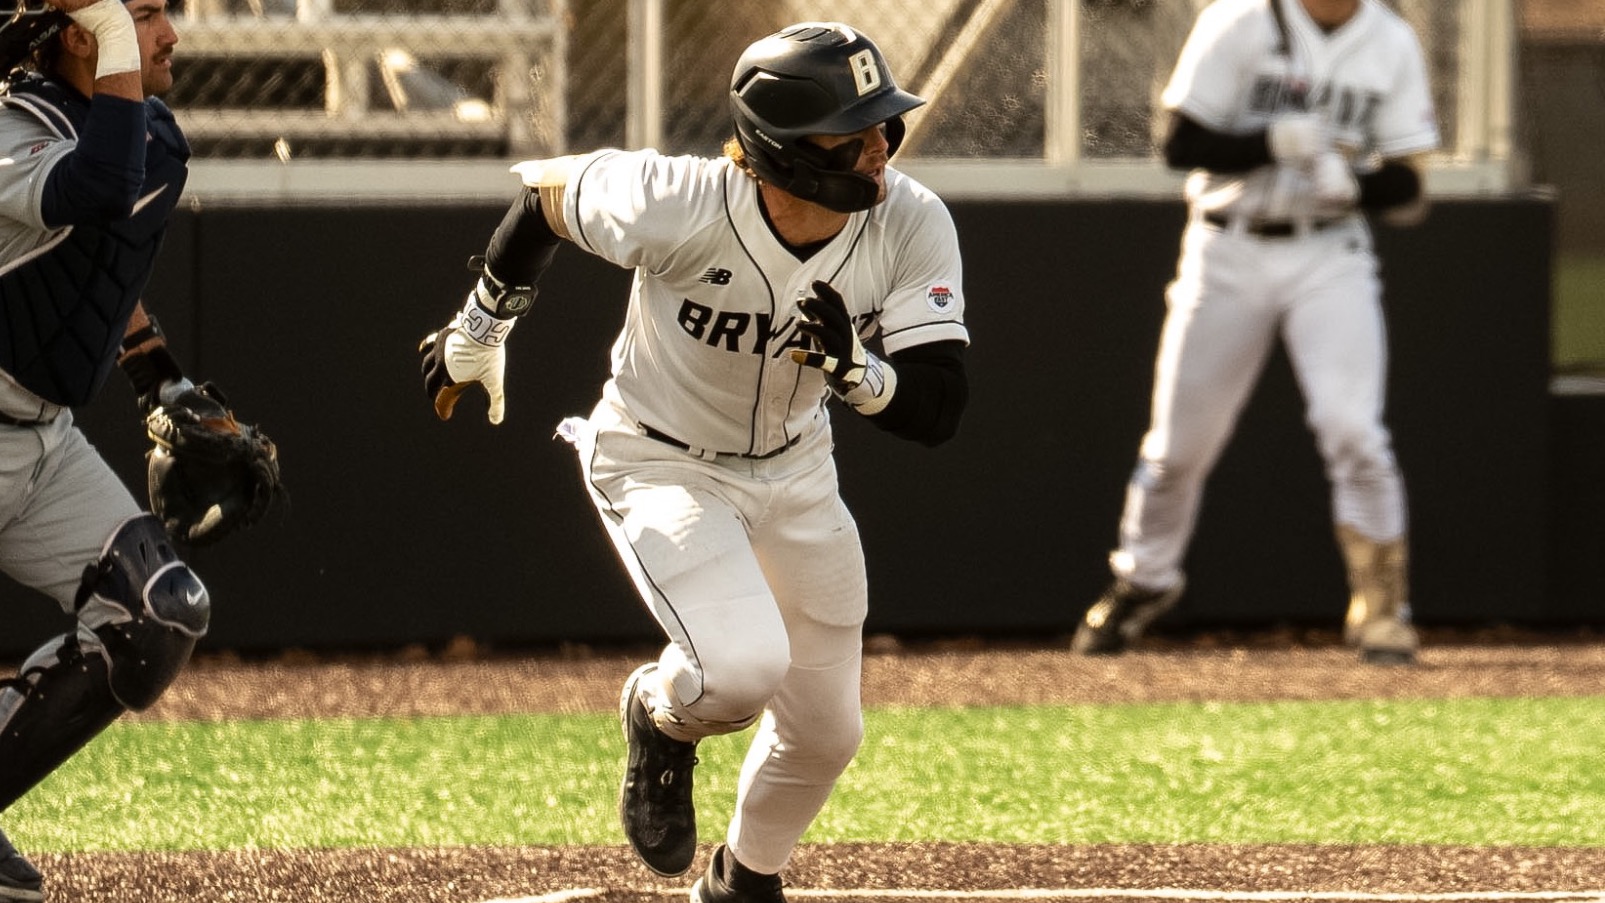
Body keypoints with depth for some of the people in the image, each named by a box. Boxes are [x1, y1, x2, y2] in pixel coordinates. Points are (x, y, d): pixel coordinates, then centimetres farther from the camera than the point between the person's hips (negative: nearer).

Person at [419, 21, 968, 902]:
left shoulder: (911, 225, -24)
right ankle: (661, 715, 10)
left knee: (824, 731, 13)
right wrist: (478, 331, 3)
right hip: (660, 463, -4)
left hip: (795, 468, 5)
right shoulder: (678, 208, -34)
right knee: (741, 669, -28)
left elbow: (938, 407, -24)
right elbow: (546, 192, -13)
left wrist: (857, 371, -46)